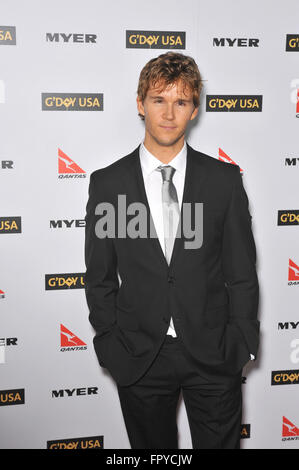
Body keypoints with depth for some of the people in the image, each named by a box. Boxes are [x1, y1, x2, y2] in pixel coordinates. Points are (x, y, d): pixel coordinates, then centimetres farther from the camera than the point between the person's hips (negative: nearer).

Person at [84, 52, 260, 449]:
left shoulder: (224, 179, -2)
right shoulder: (107, 183, -2)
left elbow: (241, 271, 1)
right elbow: (100, 278, 3)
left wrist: (241, 344, -1)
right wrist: (111, 346, 0)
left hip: (213, 355, 0)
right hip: (139, 357, 0)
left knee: (221, 444, 14)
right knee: (152, 448, 17)